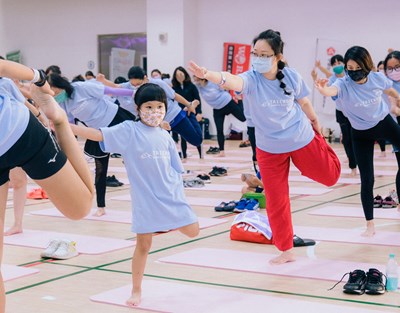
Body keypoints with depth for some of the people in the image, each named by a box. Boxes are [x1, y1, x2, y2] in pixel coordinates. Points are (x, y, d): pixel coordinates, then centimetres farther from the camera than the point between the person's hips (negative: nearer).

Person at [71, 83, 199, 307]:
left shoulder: (165, 136, 6)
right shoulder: (129, 130, -6)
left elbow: (176, 169, 12)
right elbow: (98, 134, -15)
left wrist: (179, 194, 10)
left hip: (171, 195, 4)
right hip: (145, 198, -4)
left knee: (192, 230, 2)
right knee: (143, 244, 2)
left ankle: (164, 227, 30)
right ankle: (137, 291, 18)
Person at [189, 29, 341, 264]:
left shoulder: (292, 77, -18)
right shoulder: (251, 78, -24)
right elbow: (233, 81, -48)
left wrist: (316, 125, 17)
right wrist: (208, 75, -69)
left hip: (302, 140, 1)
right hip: (270, 148, 0)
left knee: (330, 176, 19)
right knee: (276, 201, 4)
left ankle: (322, 144, 51)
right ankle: (286, 250, 21)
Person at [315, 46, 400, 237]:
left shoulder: (378, 78, -21)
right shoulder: (344, 84, -29)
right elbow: (332, 90, -55)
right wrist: (323, 89, -78)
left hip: (384, 124, 2)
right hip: (361, 134, -2)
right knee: (367, 180, -2)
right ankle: (370, 224, 8)